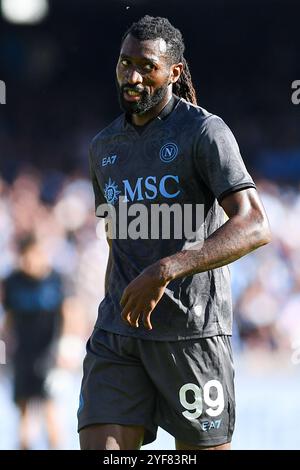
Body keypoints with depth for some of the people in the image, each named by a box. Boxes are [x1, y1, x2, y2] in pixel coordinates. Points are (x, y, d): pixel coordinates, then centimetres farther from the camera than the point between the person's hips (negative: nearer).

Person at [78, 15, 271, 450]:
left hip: (193, 329, -5)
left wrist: (165, 271, -28)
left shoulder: (205, 132, -6)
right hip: (118, 331, 5)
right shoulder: (104, 147, 15)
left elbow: (254, 226, -19)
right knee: (98, 447, -9)